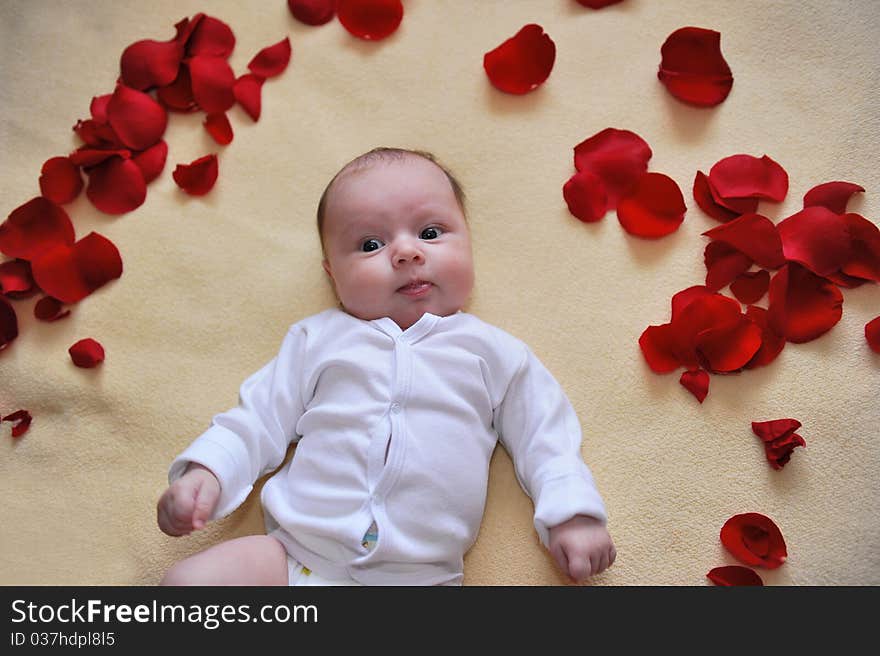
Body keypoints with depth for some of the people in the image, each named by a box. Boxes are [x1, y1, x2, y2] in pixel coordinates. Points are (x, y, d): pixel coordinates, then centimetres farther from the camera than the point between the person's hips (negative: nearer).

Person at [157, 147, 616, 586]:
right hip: (294, 554, 2)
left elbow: (546, 439, 12)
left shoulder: (492, 351, 9)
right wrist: (206, 472, -1)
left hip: (419, 574, -1)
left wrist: (572, 513, 0)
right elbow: (258, 419, 14)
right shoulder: (318, 339, 11)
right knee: (187, 579, -17)